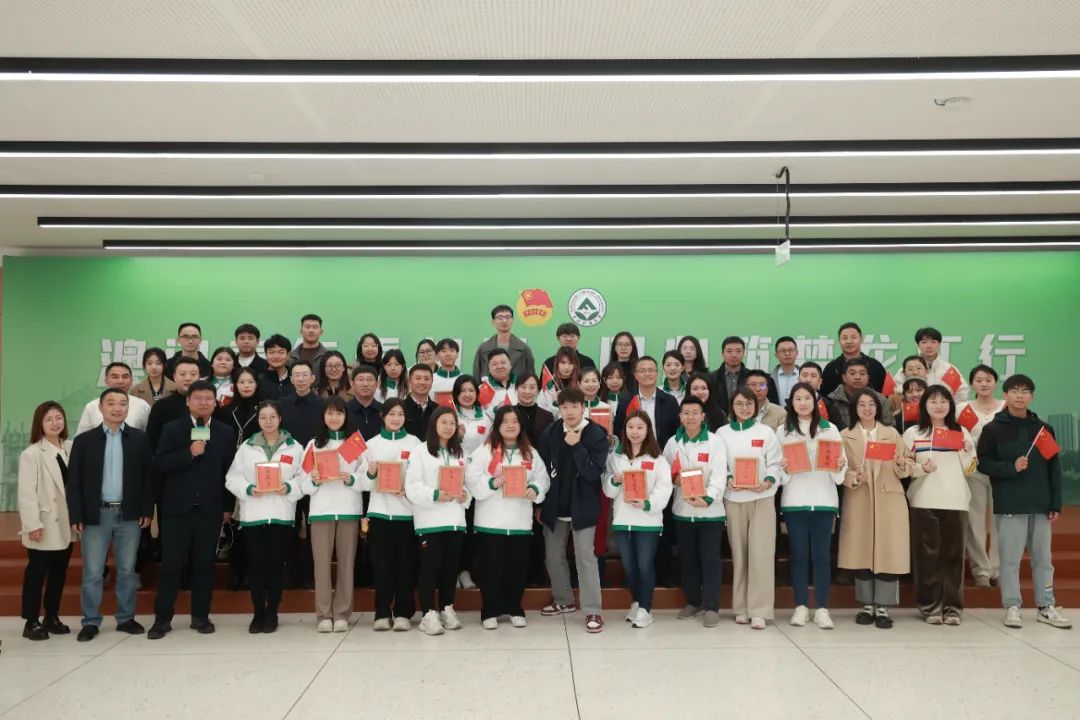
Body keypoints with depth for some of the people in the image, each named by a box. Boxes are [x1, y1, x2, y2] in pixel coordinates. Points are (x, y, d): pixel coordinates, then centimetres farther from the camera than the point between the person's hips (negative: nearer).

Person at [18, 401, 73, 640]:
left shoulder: (71, 448, 5)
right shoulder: (31, 454, -10)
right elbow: (26, 493, -13)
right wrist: (33, 524, -18)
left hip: (65, 524, 5)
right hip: (44, 525, -5)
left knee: (59, 572, 12)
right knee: (36, 572, 3)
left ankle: (52, 617, 24)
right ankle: (31, 622, 11)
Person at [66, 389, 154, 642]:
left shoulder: (140, 439, 2)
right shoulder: (84, 440, 2)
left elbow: (148, 476, 3)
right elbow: (74, 481, 0)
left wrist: (147, 510, -3)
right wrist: (75, 516, -5)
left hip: (129, 515, 1)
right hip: (96, 515, 0)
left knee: (127, 570, 9)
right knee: (92, 572, 4)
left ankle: (126, 618, 19)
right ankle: (91, 621, 14)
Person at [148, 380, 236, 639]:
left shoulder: (226, 433, 6)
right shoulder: (172, 429, 2)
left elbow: (230, 471, 6)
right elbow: (159, 465, -7)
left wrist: (228, 507, 4)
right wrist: (189, 453, -18)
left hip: (210, 510, 1)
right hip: (177, 508, -1)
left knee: (204, 564, 6)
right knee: (171, 565, 2)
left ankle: (200, 616, 16)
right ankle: (162, 619, 10)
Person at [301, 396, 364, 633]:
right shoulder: (313, 444, 10)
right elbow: (303, 482, 6)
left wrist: (351, 479, -15)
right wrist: (315, 481, -14)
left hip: (349, 510, 0)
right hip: (320, 510, 0)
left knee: (346, 562, 1)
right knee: (322, 562, -2)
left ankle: (342, 614, 9)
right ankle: (323, 615, 5)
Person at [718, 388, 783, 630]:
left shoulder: (766, 432, 8)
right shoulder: (722, 433, 8)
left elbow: (775, 463, 2)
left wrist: (768, 482, -15)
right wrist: (728, 480, -14)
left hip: (762, 498, -1)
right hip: (733, 498, 1)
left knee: (761, 553, -7)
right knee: (739, 553, 5)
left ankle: (759, 610, -3)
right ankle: (742, 607, 15)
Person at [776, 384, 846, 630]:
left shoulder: (830, 429, 6)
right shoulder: (782, 431, 7)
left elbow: (841, 463, 7)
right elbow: (775, 465, 6)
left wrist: (839, 467, -14)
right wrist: (784, 469, -14)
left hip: (824, 499, 0)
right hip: (794, 500, 0)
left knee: (821, 555, 1)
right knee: (799, 554, 4)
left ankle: (822, 609, 5)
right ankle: (801, 607, 11)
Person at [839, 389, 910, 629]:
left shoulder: (892, 434, 10)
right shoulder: (845, 435, 6)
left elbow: (903, 473, 7)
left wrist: (902, 465, -14)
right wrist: (854, 478, -19)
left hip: (888, 499, 1)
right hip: (858, 500, 0)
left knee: (888, 552, -4)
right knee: (861, 552, 2)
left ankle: (883, 607, 3)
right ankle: (867, 605, 13)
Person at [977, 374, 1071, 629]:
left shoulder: (1044, 429, 9)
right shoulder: (993, 429, 0)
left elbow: (1054, 469, 9)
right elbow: (983, 463, -3)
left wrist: (1056, 504, 4)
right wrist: (1011, 467, -18)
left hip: (1040, 505, 3)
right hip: (1009, 506, -3)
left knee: (1043, 558, 10)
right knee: (1010, 559, 1)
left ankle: (1046, 606, 19)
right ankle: (1012, 606, 9)